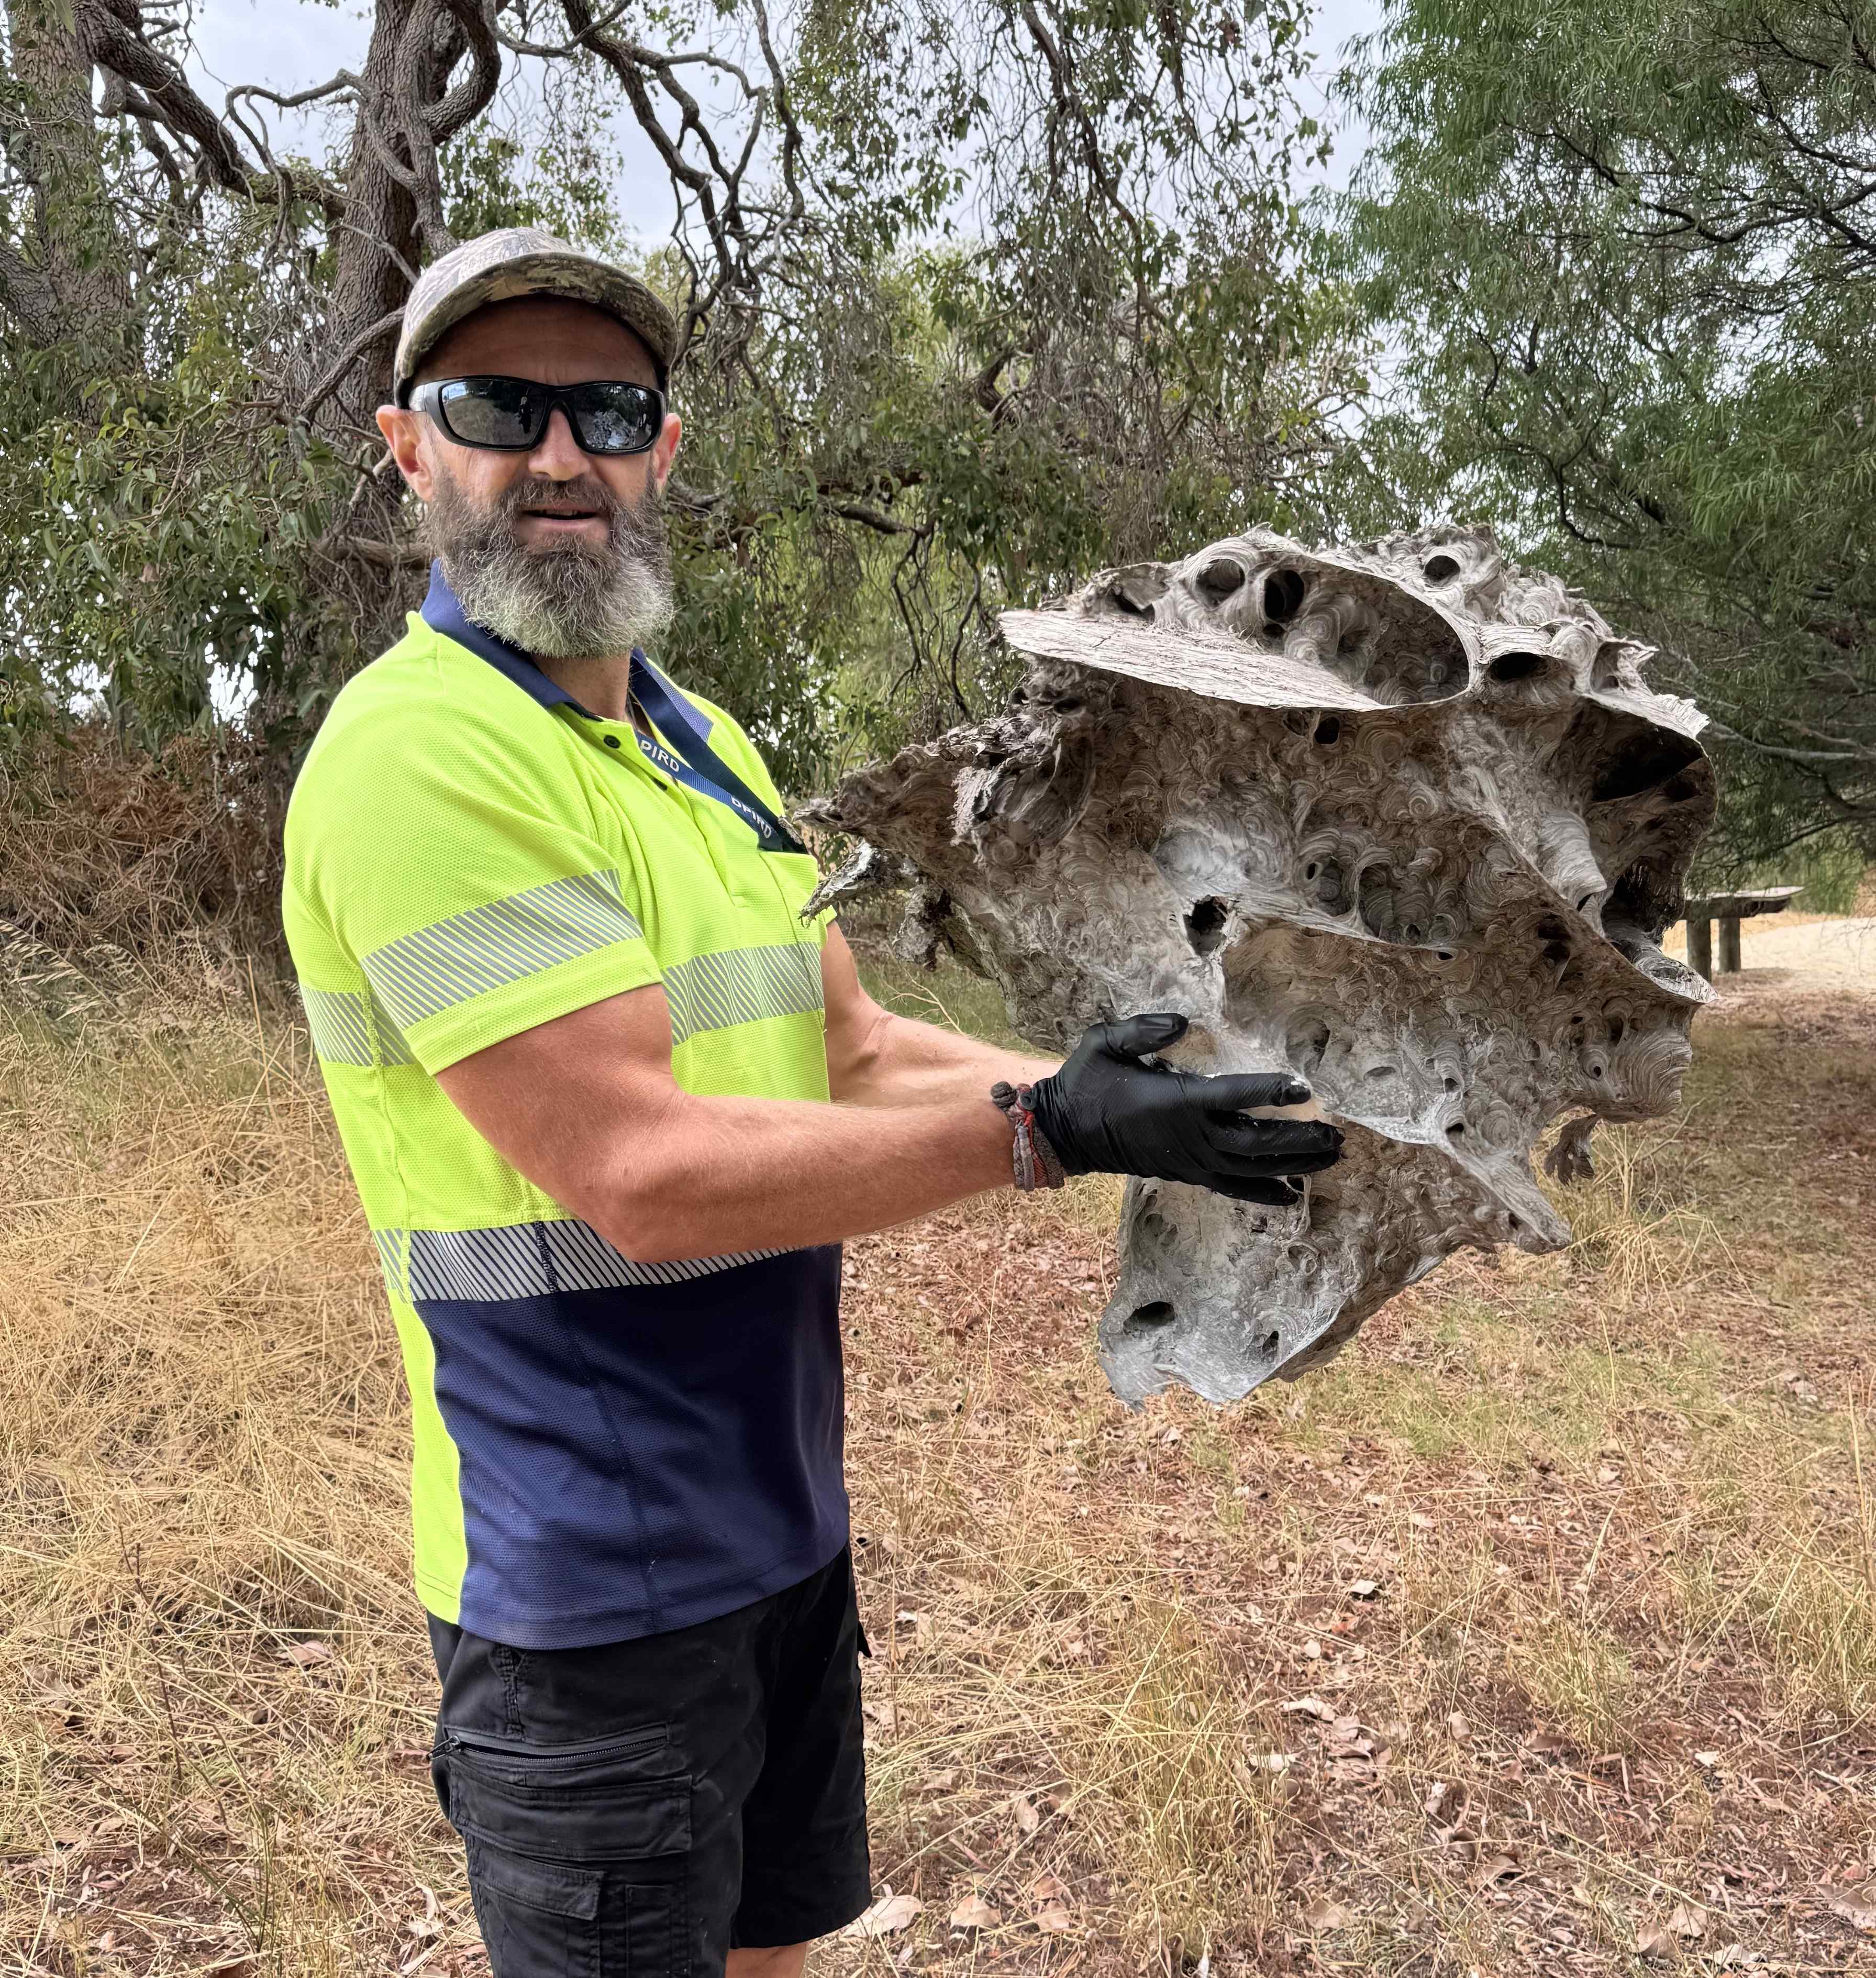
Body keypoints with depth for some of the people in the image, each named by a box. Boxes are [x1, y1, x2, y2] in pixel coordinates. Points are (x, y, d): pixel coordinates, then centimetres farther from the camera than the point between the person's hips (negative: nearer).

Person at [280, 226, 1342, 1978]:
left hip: (779, 1519, 9)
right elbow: (641, 1173, -25)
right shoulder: (419, 751, -20)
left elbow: (860, 1052, 9)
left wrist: (1110, 1097, -5)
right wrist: (1039, 1134, -24)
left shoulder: (702, 746, 11)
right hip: (596, 1574, -8)